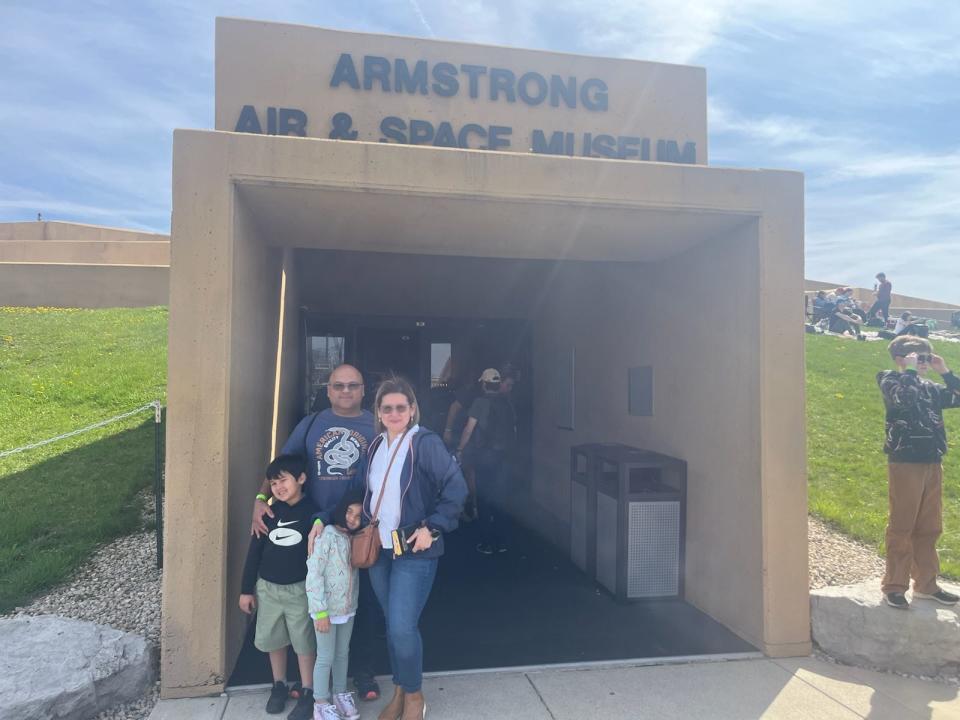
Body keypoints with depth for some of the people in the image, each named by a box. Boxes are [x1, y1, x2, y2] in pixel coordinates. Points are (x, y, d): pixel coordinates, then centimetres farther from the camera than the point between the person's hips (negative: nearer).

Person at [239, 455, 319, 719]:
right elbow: (255, 551, 5)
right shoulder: (269, 512, -1)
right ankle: (279, 685, 34)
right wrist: (247, 589, 6)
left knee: (304, 642, 5)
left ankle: (307, 693, 20)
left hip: (300, 588, -4)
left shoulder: (312, 512, -11)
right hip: (267, 587, 4)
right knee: (273, 640, 15)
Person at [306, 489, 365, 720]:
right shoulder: (326, 535, -19)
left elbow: (356, 572, 7)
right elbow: (314, 574, -20)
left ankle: (340, 694, 36)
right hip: (327, 610, -6)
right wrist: (320, 611, -20)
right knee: (326, 657, 7)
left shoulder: (355, 538, 2)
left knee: (342, 654, 19)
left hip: (348, 608, 6)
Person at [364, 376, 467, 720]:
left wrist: (432, 527, -19)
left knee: (402, 627, -7)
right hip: (378, 548, 6)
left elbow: (456, 488, -19)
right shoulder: (375, 446, 7)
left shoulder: (425, 442, -14)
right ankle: (399, 689, 34)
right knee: (391, 625, 16)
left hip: (414, 550, -6)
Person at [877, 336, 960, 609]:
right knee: (901, 528, 0)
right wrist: (910, 370, -15)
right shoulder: (890, 380, -5)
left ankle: (926, 584, 26)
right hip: (905, 464, -6)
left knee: (928, 528, 14)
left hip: (932, 464, 7)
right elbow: (902, 397, -25)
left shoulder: (930, 388, 14)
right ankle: (894, 586, 11)